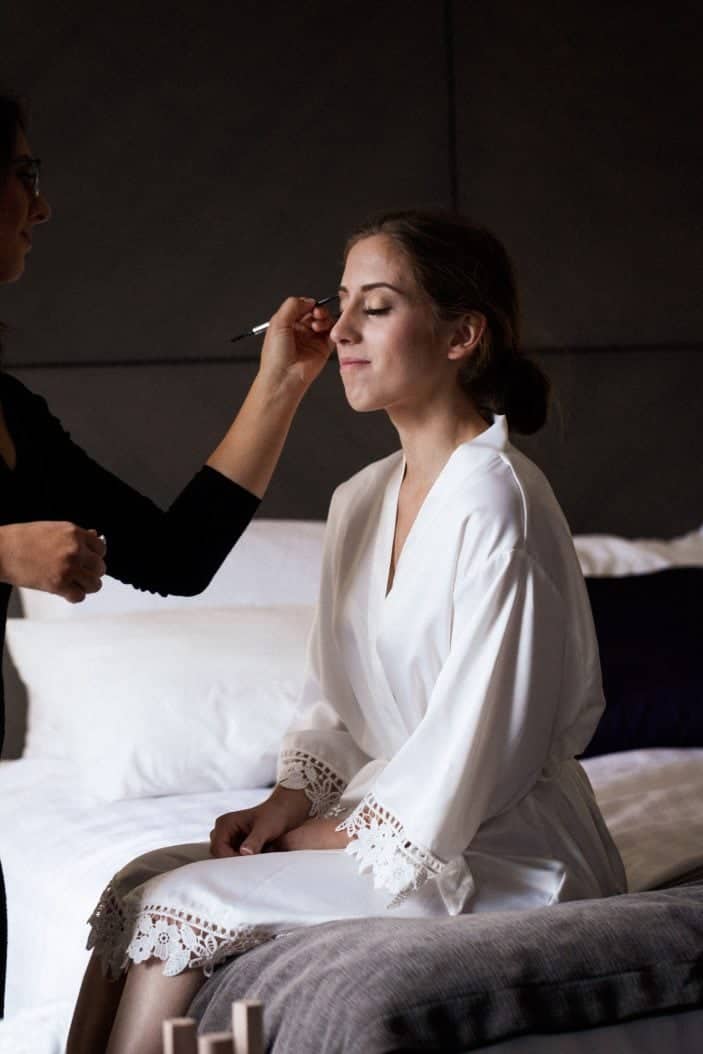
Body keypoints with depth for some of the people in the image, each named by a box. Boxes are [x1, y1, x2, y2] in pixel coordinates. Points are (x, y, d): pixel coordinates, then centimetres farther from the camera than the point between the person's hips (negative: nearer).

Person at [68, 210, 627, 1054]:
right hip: (379, 819, 8)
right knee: (140, 881, -7)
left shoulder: (495, 501, -18)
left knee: (182, 904, -17)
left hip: (497, 852, -8)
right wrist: (288, 803, -1)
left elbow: (482, 734, -20)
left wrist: (339, 839, -11)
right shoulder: (360, 501, 10)